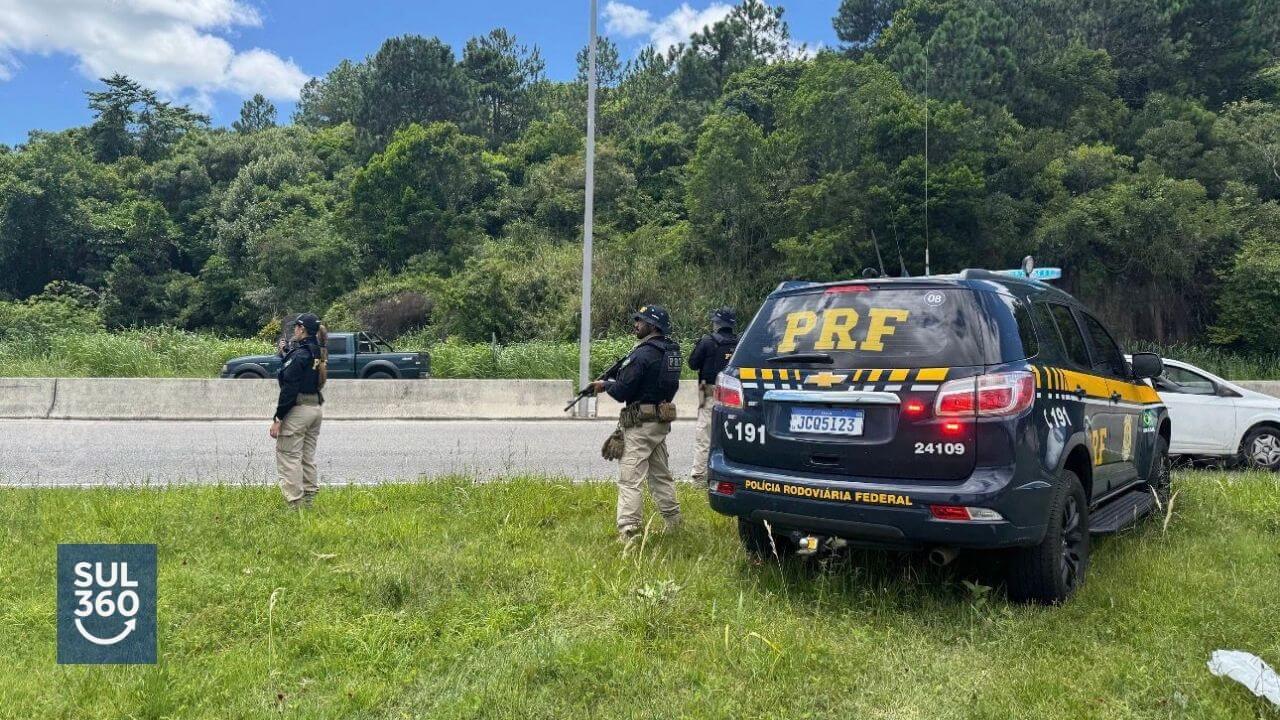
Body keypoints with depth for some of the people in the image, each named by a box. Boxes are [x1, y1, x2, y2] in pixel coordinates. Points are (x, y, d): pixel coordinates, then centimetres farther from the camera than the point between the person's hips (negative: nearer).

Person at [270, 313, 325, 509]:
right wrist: (285, 351, 14)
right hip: (316, 407, 9)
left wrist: (277, 418, -16)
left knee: (288, 456, -3)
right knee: (308, 456, 14)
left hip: (298, 410, -9)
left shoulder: (298, 354, -15)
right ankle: (309, 498, 18)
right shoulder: (318, 352, 10)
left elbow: (289, 388, -19)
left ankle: (296, 502, -6)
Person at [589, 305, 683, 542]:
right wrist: (614, 381, 9)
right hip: (661, 422, 9)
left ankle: (628, 531, -7)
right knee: (661, 475, 20)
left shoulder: (643, 354, -18)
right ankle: (674, 523, 29)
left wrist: (605, 385, 1)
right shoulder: (671, 351, 9)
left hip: (641, 424, -9)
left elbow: (622, 391, -19)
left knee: (630, 480, -6)